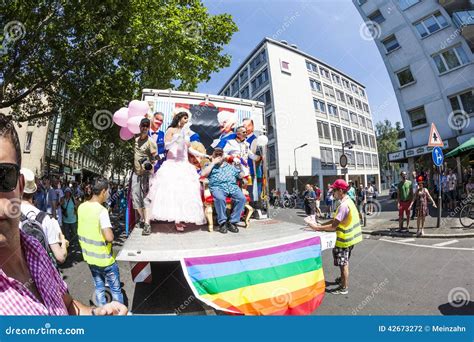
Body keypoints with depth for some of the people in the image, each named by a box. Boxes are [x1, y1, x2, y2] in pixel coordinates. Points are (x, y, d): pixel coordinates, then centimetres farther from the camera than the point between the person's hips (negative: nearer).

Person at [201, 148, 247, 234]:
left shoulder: (230, 166, 30)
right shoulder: (210, 166, 24)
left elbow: (241, 176, 27)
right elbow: (203, 174, 2)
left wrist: (240, 165, 15)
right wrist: (213, 163, 5)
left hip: (233, 186, 3)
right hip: (218, 187, -3)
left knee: (242, 198, -26)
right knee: (220, 198, -37)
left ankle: (232, 222, -17)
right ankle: (222, 222, -20)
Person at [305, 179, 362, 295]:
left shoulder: (343, 205, -27)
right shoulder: (348, 201, 3)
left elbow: (333, 227, -27)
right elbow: (336, 220, 7)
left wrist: (316, 227, -20)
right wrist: (321, 225, 2)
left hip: (344, 239, -9)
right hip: (349, 237, 9)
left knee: (343, 263, 7)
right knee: (344, 262, 26)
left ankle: (344, 288, 23)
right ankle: (342, 279, 46)